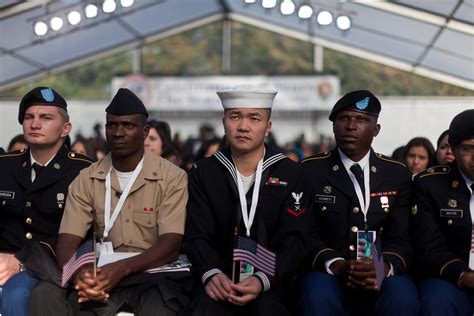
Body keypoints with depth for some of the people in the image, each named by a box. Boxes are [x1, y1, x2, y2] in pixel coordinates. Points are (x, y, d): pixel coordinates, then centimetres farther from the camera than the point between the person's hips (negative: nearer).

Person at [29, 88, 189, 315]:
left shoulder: (172, 178, -2)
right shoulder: (87, 180, 7)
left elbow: (171, 244, -12)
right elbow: (67, 241, -1)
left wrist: (122, 269, -29)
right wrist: (77, 273, -26)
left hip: (154, 275, -3)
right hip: (103, 274, 4)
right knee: (44, 294, -23)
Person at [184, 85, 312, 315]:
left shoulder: (290, 174, 4)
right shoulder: (203, 173, 8)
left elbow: (292, 240, -3)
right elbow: (198, 236, 1)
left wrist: (263, 279, -21)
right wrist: (212, 274, -21)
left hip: (271, 284, 0)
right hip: (219, 283, 1)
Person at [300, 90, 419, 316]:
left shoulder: (397, 175, 9)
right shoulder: (310, 171, 3)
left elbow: (400, 240, 2)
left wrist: (383, 268, -21)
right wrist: (337, 265, -22)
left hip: (383, 280, 2)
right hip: (328, 275, -1)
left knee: (403, 298, -31)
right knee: (318, 295, -35)